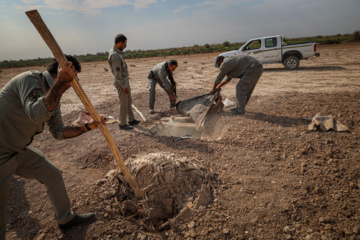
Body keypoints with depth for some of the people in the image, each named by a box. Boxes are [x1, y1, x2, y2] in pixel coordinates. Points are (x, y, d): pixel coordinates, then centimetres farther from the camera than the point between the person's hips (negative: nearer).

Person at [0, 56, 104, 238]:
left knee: (53, 175, 13)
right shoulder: (30, 79, -21)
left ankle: (66, 218, 33)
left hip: (19, 150, 9)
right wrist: (60, 82, -36)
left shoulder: (53, 93, 6)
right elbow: (37, 114, -40)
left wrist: (87, 127, 0)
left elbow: (58, 132, 10)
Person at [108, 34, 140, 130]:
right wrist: (124, 86, -20)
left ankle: (131, 120, 28)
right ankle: (122, 124, 12)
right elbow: (117, 73, -23)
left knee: (129, 101, 16)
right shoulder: (115, 55, -22)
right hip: (121, 82, -10)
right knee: (124, 104, 0)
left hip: (125, 80, 10)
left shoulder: (118, 52, 9)